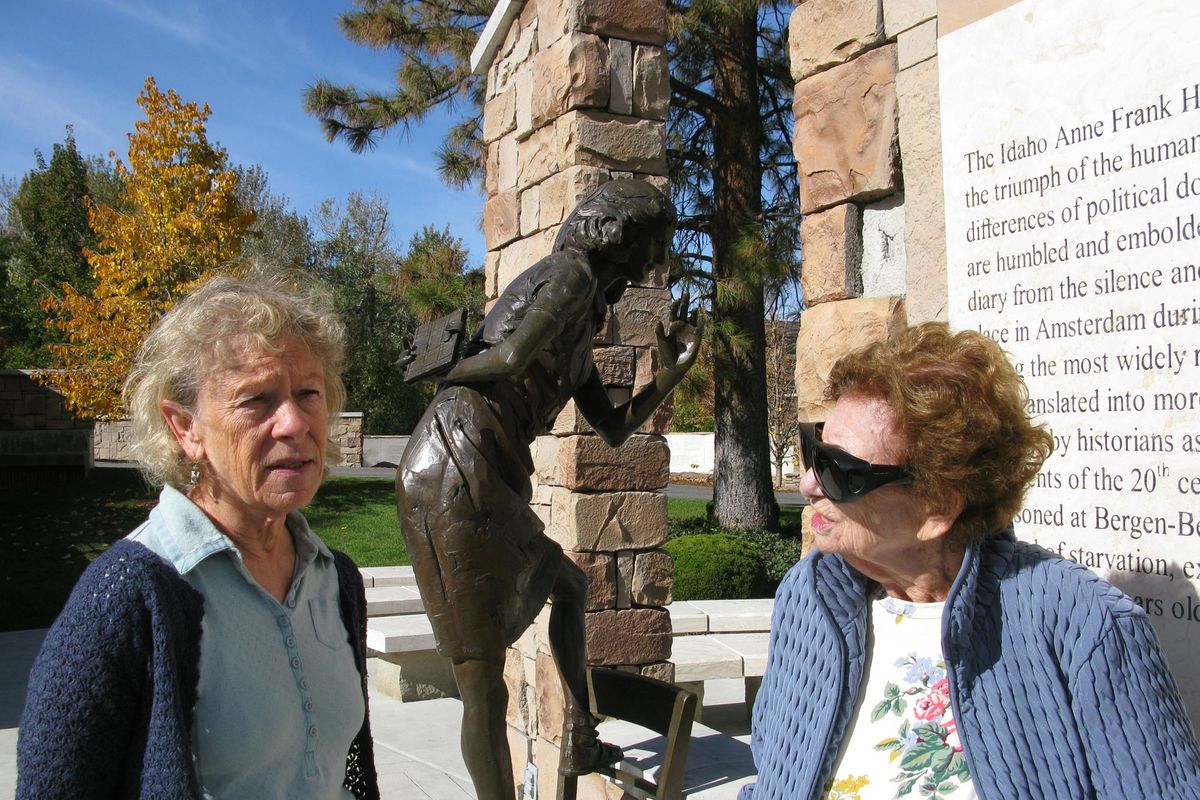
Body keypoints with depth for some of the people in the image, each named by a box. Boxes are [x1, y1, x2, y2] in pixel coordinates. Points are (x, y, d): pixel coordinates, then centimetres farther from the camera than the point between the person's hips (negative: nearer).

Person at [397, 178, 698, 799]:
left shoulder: (581, 329, 25)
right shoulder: (572, 272, -2)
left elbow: (614, 429, 26)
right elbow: (512, 356, -20)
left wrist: (672, 370, 20)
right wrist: (456, 373, -2)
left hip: (493, 484, 11)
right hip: (457, 468, -11)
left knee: (567, 585, 30)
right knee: (482, 680, -6)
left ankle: (580, 742, 36)